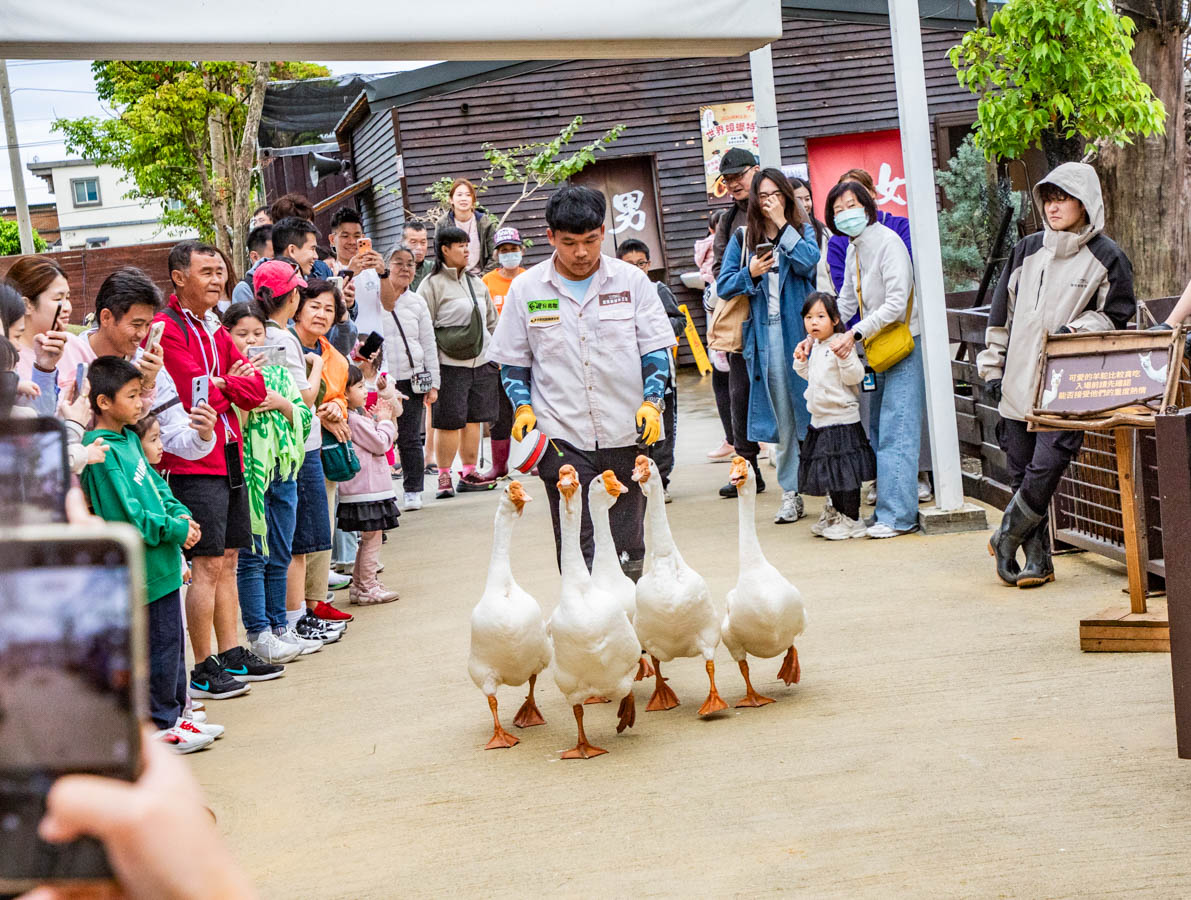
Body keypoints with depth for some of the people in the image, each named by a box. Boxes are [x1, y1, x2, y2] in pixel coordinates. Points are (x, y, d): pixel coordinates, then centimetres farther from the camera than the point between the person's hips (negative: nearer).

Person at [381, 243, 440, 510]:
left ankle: (413, 491, 15)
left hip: (412, 380, 2)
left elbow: (429, 345, 14)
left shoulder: (417, 303, 12)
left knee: (410, 439, 6)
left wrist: (433, 384, 9)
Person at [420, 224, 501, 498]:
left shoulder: (476, 282, 16)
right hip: (450, 365, -6)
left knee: (474, 419, 9)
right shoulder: (433, 284, -4)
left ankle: (469, 473, 18)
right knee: (449, 422, -5)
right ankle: (444, 476, 6)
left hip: (481, 363, 6)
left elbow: (491, 322, 23)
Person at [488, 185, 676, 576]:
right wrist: (522, 407, -3)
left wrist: (651, 402, -6)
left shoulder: (631, 280, 5)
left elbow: (656, 350, 7)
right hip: (563, 439, -1)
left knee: (628, 550, 8)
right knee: (579, 552, -6)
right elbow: (514, 362, 12)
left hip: (627, 437, 1)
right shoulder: (525, 289, 4)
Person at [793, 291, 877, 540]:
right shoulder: (814, 347, 12)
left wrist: (844, 356, -35)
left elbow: (854, 377, -21)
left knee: (844, 471, -4)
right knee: (829, 471, 17)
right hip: (820, 421, 9)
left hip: (841, 419, -9)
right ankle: (836, 512, 30)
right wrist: (801, 361, 10)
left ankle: (852, 519, 5)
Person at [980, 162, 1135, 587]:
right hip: (1018, 384, 4)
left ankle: (1006, 538, 9)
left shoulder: (1107, 257, 0)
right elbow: (1003, 309, 17)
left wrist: (1076, 330, -13)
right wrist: (992, 366, 13)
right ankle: (1037, 561, 14)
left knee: (1045, 469, -14)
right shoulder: (1028, 249, 13)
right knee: (1021, 472, 4)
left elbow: (1116, 317, 4)